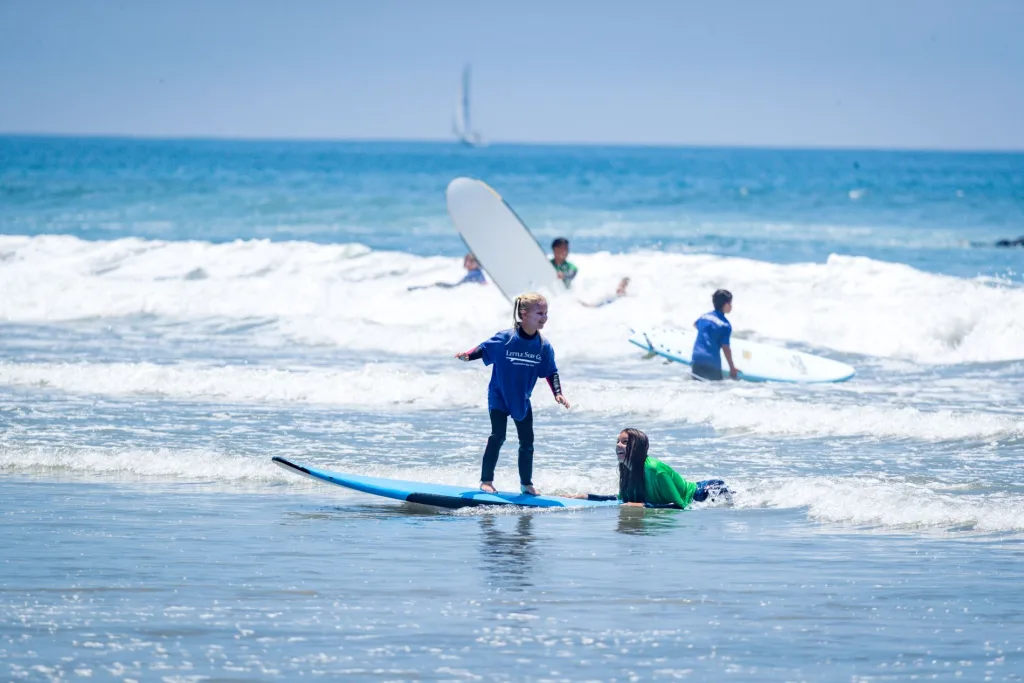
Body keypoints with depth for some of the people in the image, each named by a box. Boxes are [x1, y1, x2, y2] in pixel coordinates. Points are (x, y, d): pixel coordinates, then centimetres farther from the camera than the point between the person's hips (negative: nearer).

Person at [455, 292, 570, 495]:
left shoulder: (544, 346, -6)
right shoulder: (505, 338, -17)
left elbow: (551, 371, 3)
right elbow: (484, 349, -9)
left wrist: (557, 393, -8)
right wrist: (467, 355, -26)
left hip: (522, 400, 4)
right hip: (499, 396, -4)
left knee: (527, 442, 6)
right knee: (497, 437, -11)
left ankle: (526, 483, 20)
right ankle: (486, 480, -2)